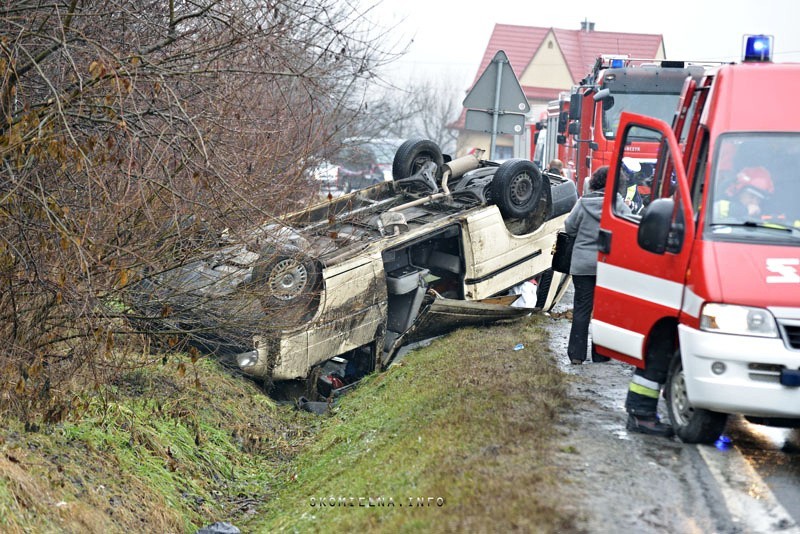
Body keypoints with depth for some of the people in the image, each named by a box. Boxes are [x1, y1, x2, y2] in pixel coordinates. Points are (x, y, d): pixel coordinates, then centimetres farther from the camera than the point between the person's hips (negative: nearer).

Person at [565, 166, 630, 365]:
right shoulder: (619, 204, -6)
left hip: (582, 264, 0)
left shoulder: (583, 203, -5)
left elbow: (569, 227, 2)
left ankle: (576, 354, 6)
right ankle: (601, 354, 14)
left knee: (581, 309, 6)